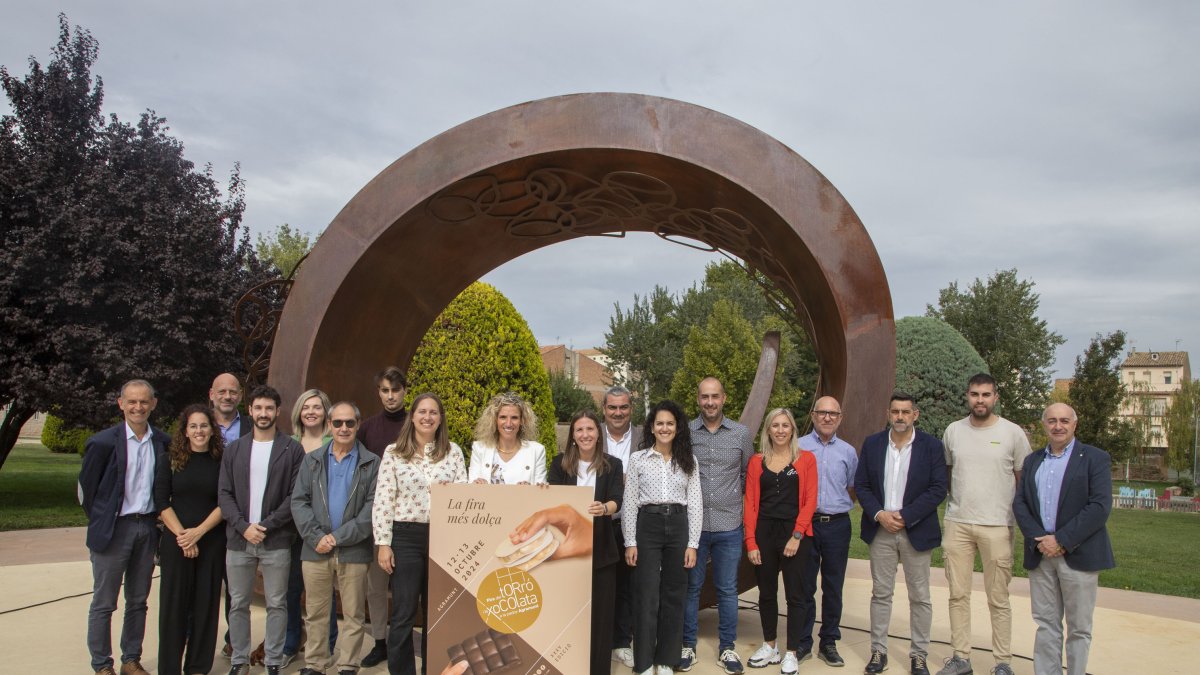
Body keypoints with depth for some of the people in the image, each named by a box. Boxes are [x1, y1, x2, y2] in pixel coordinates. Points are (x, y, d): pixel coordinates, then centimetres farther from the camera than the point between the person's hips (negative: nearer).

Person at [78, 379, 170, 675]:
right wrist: (101, 522, 1)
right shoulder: (103, 442, -10)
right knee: (103, 603, 6)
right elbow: (86, 487, -3)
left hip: (148, 528, 4)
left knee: (138, 601, 14)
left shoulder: (163, 442, 1)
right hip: (113, 529, -4)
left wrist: (156, 517, 4)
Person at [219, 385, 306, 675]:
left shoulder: (292, 449, -1)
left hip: (277, 541, -2)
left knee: (277, 604, 4)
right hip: (239, 540, 3)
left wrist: (267, 525, -13)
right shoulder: (234, 449, 8)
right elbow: (224, 493, 4)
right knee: (238, 604, 10)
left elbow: (296, 495, -6)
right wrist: (243, 527, -9)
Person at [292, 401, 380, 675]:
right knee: (315, 613, 10)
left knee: (354, 614, 6)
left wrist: (339, 537, -13)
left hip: (354, 551, -2)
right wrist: (316, 537, -10)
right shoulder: (312, 460, 10)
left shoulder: (371, 463, 1)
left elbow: (373, 507, -6)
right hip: (316, 549, 2)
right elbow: (299, 501, 3)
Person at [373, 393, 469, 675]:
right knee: (403, 614, 2)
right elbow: (383, 501, -2)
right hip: (406, 537, -2)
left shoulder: (453, 452, 6)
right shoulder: (394, 452, 0)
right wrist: (383, 543, -6)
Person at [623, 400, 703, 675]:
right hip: (647, 526, -2)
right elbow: (630, 503, 1)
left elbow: (695, 503, 5)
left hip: (679, 526, 2)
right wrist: (630, 542, -4)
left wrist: (693, 543, -1)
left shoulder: (688, 461, 6)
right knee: (647, 596, 0)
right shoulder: (638, 459, 1)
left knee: (674, 595, 8)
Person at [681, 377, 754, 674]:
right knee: (691, 588, 9)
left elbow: (747, 475, 12)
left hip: (729, 526, 1)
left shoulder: (741, 434, 1)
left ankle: (727, 647, 22)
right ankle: (688, 645, 22)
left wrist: (732, 497, 7)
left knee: (727, 590, 9)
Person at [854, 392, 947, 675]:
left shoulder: (931, 445, -3)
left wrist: (904, 516, -14)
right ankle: (878, 650, 18)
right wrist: (879, 514, -11)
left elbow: (938, 488, -8)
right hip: (880, 530, 2)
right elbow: (861, 485, 4)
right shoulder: (872, 444, 3)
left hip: (916, 531, -2)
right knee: (880, 593, 9)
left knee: (920, 597, 7)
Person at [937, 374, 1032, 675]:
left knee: (998, 599, 5)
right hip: (957, 524, 3)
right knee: (958, 595, 9)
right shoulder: (953, 431, 5)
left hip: (997, 526, -3)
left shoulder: (1013, 433, -3)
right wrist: (938, 514, 8)